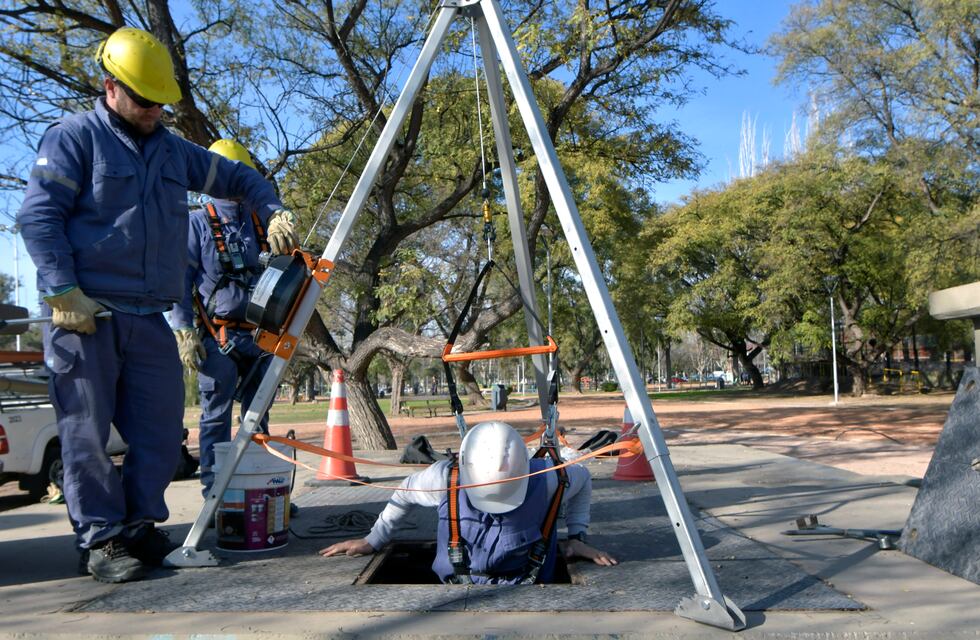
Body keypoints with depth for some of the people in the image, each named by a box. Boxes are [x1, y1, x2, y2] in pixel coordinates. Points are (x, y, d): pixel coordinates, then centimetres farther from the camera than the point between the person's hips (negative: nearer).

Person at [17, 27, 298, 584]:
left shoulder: (174, 151, 18)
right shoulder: (75, 137, 1)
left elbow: (239, 178, 29)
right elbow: (39, 215, -7)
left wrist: (274, 211, 10)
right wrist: (64, 292, -16)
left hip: (149, 318, 6)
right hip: (86, 314, -5)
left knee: (162, 432, 4)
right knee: (87, 433, -2)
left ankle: (139, 527, 18)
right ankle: (102, 541, 8)